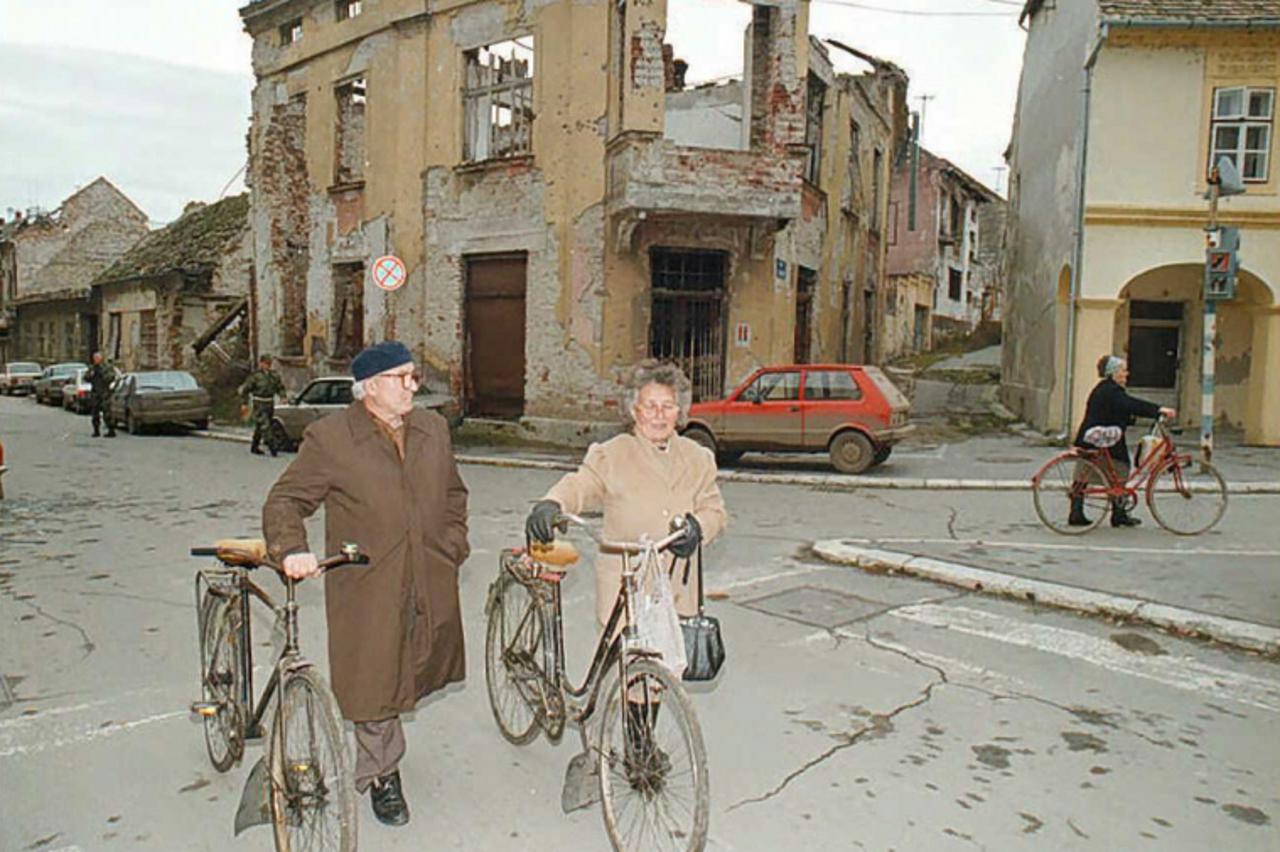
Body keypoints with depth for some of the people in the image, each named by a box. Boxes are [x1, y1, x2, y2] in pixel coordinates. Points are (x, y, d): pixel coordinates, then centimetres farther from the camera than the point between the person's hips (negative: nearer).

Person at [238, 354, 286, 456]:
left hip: (270, 403, 6)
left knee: (260, 426, 14)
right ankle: (272, 447, -21)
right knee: (265, 425, -15)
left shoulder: (273, 375, 7)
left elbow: (280, 387, 18)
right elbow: (245, 390, -4)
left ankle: (254, 447, 25)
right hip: (259, 404, -6)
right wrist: (245, 403, -7)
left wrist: (283, 396, 0)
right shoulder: (255, 375, -9)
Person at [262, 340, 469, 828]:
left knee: (418, 673, 17)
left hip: (430, 586, 5)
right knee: (373, 680, 5)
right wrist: (291, 549, -21)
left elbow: (454, 493, 20)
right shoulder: (329, 437, -7)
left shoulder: (433, 429, 9)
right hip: (367, 588, -5)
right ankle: (382, 775, 27)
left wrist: (453, 545, 10)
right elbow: (286, 499, -4)